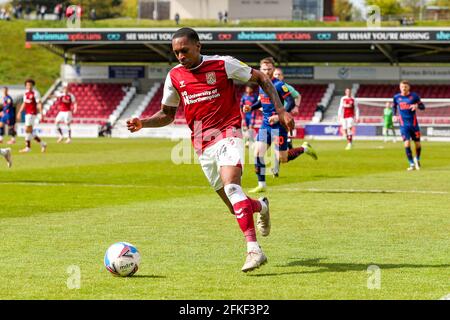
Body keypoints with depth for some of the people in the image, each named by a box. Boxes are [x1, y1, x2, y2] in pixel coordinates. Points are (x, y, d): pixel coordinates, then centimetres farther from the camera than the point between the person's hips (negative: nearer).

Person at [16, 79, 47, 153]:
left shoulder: (35, 93, -9)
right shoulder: (26, 93, 14)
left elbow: (39, 103, -14)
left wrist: (41, 112, -25)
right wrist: (19, 112, 23)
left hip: (32, 113, -9)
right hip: (27, 113, 9)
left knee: (27, 130, -9)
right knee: (30, 131, 9)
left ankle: (28, 147, -2)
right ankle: (42, 144, 18)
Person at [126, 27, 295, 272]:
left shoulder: (223, 64, -6)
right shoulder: (175, 76, 7)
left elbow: (261, 78, 3)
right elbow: (167, 114, 17)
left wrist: (280, 110, -5)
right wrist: (143, 123, -2)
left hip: (228, 134, -5)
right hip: (202, 145, 5)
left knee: (230, 186, -30)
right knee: (236, 207, 6)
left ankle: (254, 250, -35)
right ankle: (261, 207, 42)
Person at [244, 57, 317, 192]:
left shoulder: (279, 85, -14)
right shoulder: (261, 84, 8)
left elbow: (291, 103, -17)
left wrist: (279, 116, -27)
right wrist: (251, 107, 8)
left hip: (278, 125, -6)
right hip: (265, 124, 6)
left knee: (282, 159, -2)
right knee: (258, 152, -6)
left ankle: (304, 148, 24)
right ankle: (261, 185, 2)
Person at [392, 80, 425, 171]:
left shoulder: (414, 96, -2)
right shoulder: (396, 97, 3)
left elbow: (423, 106, 2)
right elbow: (394, 106, 21)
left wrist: (417, 106, -20)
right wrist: (394, 115, 3)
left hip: (414, 123, 0)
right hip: (404, 125, 0)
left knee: (417, 144, 4)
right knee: (407, 143, -13)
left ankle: (417, 159, 34)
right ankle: (411, 164, -1)